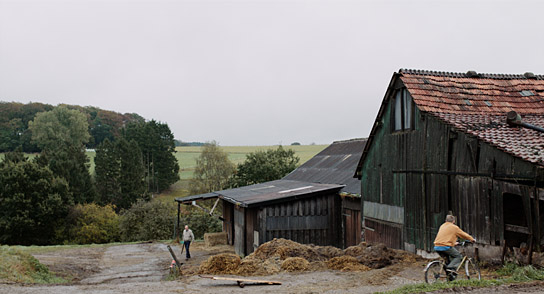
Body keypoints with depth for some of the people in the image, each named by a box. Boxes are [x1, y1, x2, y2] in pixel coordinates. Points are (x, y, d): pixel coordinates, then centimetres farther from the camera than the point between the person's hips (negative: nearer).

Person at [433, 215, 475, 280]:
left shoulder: (442, 226, 23)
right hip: (445, 246, -7)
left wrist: (454, 242, 52)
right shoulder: (454, 227, 3)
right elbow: (464, 235, 13)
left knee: (448, 258, 25)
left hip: (437, 247, 7)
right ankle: (451, 268, -14)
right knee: (458, 256, 8)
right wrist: (472, 239, 31)